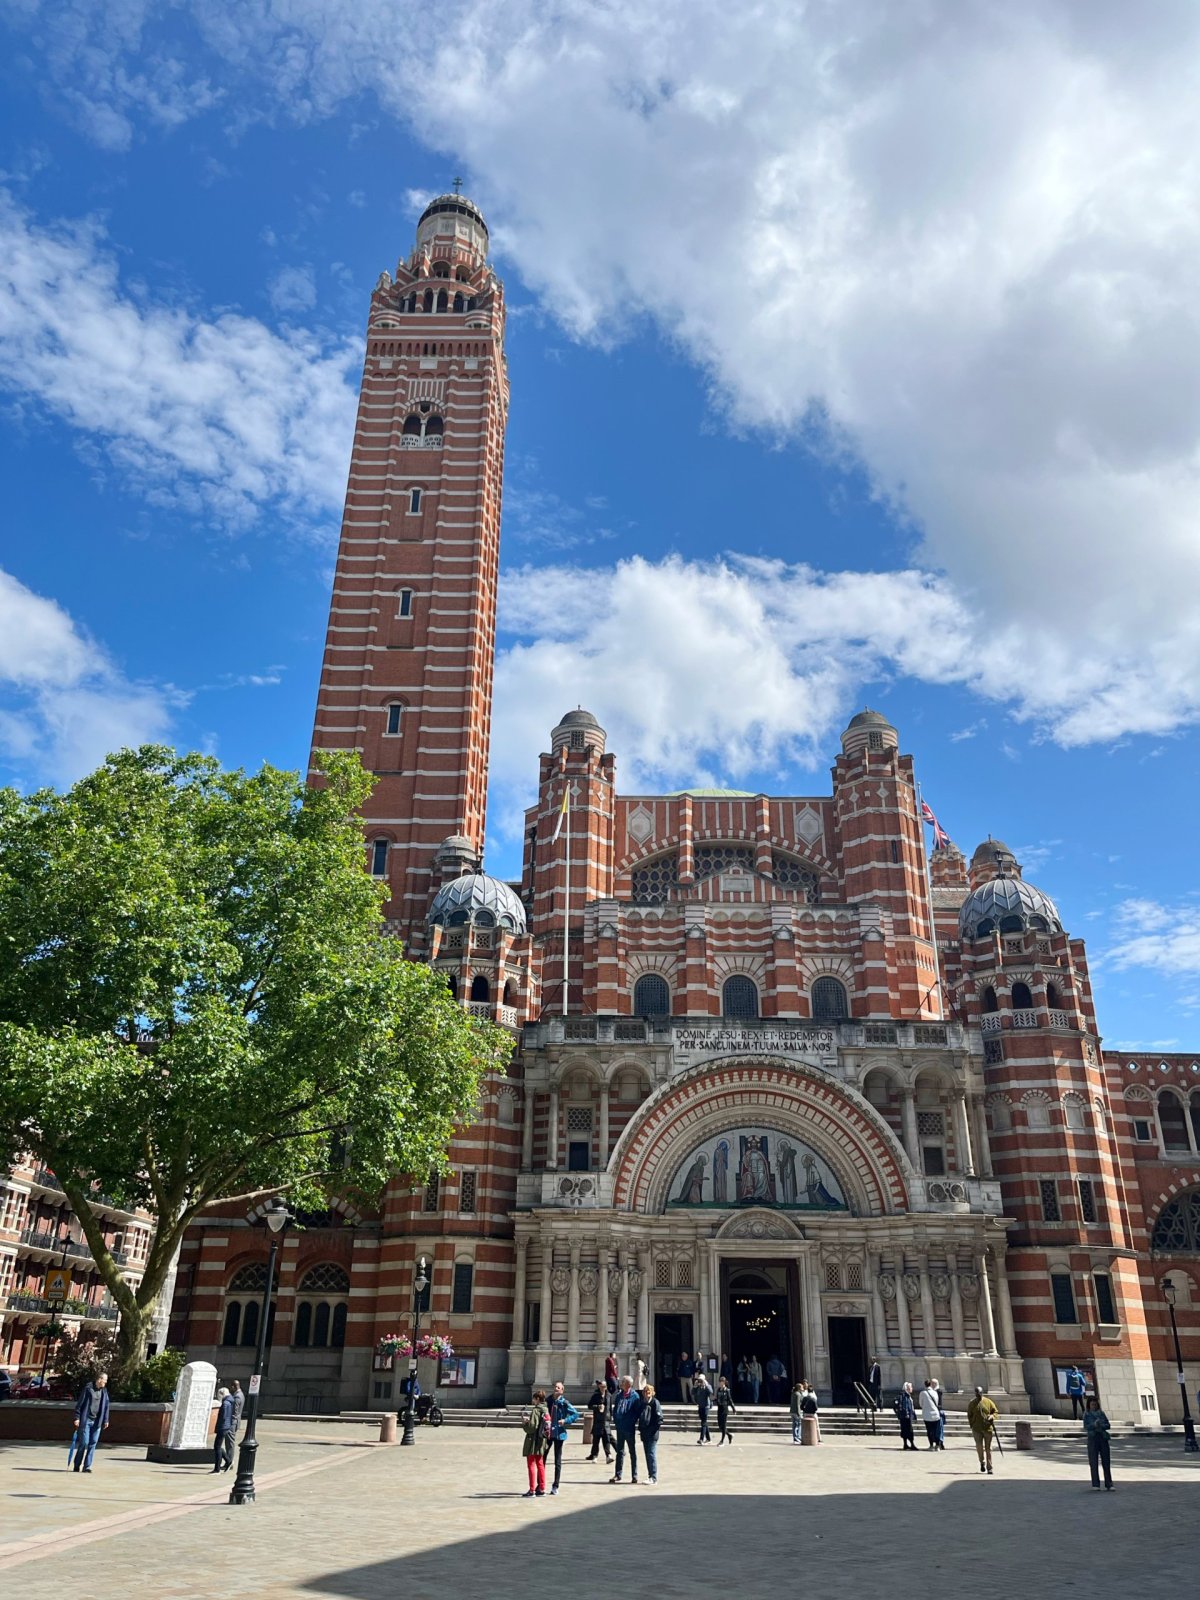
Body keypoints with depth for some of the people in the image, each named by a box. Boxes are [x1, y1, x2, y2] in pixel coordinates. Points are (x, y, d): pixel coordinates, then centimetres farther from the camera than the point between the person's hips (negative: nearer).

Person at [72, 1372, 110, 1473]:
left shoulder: (104, 1391, 8)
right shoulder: (88, 1388, -9)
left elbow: (106, 1406, 12)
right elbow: (79, 1403, -7)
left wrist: (105, 1420, 9)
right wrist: (77, 1418, -10)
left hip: (97, 1421, 5)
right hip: (86, 1420, -5)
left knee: (93, 1444, 2)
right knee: (84, 1443, -4)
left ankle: (87, 1466, 8)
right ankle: (77, 1465, 14)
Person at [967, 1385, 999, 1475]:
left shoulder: (988, 1402, 2)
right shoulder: (971, 1403, 4)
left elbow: (996, 1412, 8)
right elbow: (969, 1416, 10)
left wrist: (991, 1416, -12)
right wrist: (972, 1426, 0)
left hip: (988, 1428, 0)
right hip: (977, 1429, 0)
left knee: (988, 1448, 5)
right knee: (979, 1446, -12)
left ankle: (989, 1467, 14)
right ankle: (982, 1462, 11)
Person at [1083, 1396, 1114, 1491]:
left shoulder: (1101, 1413, 10)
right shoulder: (1086, 1414, 3)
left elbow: (1108, 1425, 5)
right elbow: (1085, 1427, -5)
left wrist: (1102, 1426, -15)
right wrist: (1094, 1425, -22)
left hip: (1103, 1438, 2)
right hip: (1092, 1438, -2)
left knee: (1106, 1461, 1)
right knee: (1094, 1462, -2)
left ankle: (1109, 1484, 6)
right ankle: (1095, 1484, 5)